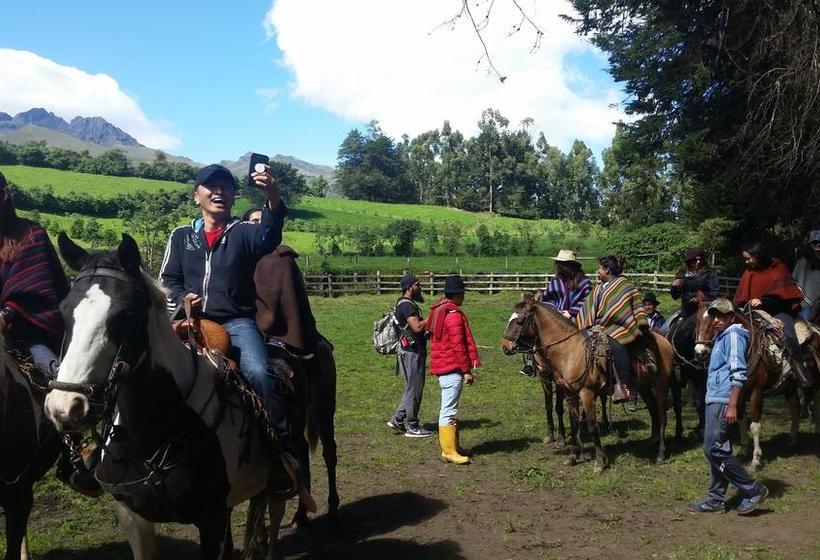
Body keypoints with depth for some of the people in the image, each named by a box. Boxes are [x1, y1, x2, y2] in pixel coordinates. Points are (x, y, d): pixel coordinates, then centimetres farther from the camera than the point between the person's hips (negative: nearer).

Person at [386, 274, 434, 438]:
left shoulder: (408, 304, 17)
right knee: (414, 389, -2)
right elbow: (417, 327, -27)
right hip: (411, 352, -10)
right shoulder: (406, 305, -16)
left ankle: (397, 420, 21)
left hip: (415, 351, 10)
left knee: (412, 388, 16)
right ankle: (411, 427, 6)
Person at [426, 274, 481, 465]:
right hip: (452, 368, -10)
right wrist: (467, 370, -16)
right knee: (449, 410, -6)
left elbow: (428, 329, 23)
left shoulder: (438, 310, 13)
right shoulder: (454, 314, -17)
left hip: (441, 366, 10)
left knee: (448, 409, 17)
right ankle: (449, 452, -2)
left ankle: (450, 446, 25)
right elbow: (458, 346, -20)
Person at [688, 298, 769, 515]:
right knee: (717, 450, 11)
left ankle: (753, 490, -2)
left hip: (723, 402, -10)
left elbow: (739, 373, -19)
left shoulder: (733, 335, -11)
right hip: (714, 400, 10)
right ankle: (716, 500, 17)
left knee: (714, 450, -11)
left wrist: (732, 406, -24)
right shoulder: (721, 337, 19)